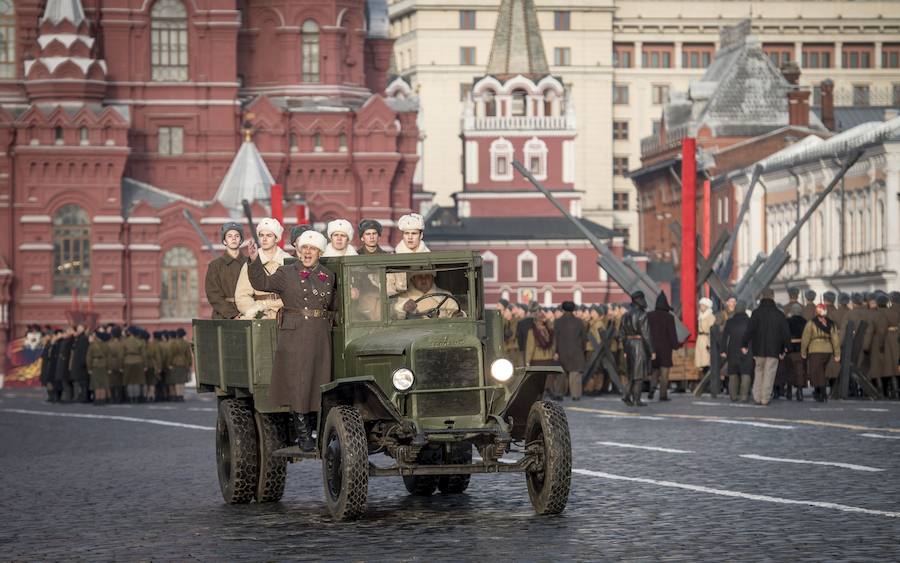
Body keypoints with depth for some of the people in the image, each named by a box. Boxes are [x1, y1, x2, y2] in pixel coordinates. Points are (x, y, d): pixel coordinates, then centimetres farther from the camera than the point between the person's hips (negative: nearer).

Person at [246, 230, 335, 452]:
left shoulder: (328, 276, 14)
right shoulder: (286, 273, 5)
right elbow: (261, 283, -4)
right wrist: (255, 262, -13)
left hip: (320, 334, 3)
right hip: (294, 333, -3)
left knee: (318, 380, 3)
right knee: (298, 382, -6)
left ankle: (309, 431, 12)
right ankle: (303, 434, -4)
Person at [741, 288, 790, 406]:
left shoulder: (757, 313, -5)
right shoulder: (779, 314, 2)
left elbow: (749, 330, -13)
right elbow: (786, 333, 6)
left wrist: (744, 345, -5)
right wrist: (783, 350, 15)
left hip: (759, 349, 0)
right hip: (774, 351, 0)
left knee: (759, 371, 16)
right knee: (769, 374, 3)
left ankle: (757, 396, 12)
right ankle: (765, 398, -2)